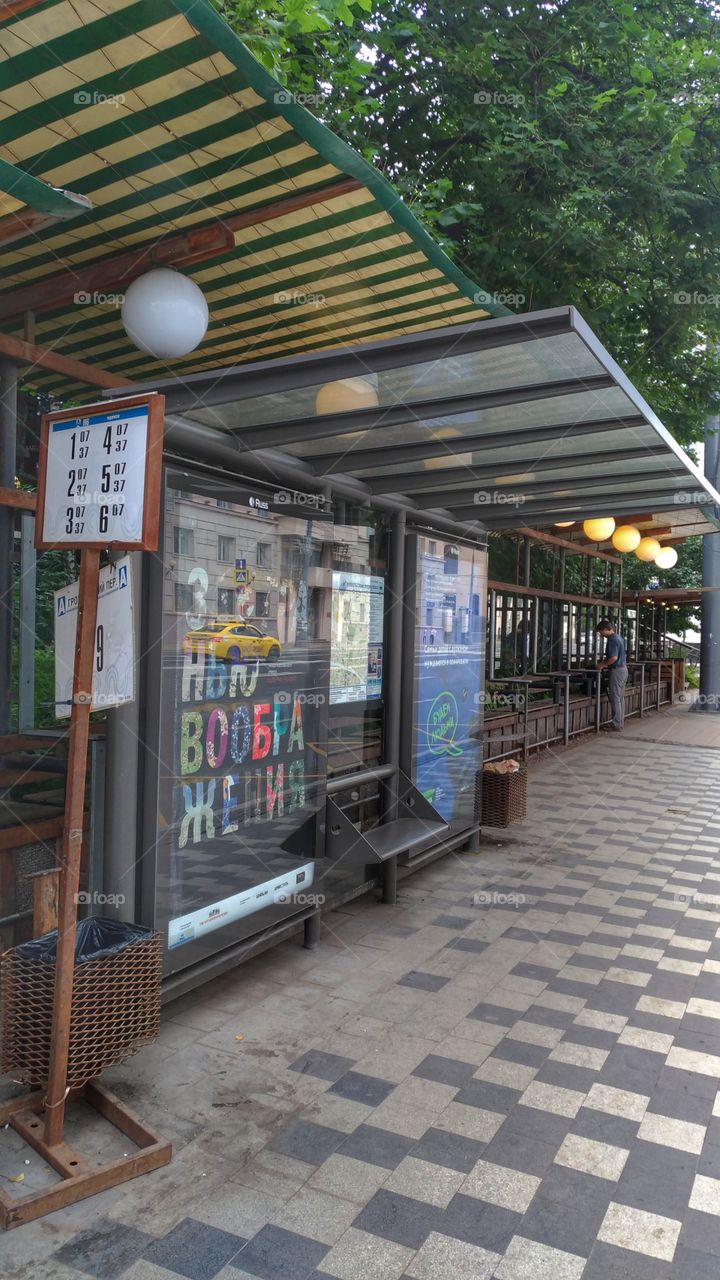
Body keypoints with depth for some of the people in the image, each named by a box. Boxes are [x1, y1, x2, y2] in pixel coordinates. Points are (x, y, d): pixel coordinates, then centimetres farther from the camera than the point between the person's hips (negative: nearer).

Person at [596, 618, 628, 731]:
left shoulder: (612, 639, -18)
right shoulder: (618, 637, 14)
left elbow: (614, 658, -25)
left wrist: (603, 664, -12)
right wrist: (604, 661, 12)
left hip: (616, 670, -10)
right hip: (623, 669, 10)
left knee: (615, 698, -6)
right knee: (620, 698, 13)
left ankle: (616, 725, -4)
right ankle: (620, 721, 18)